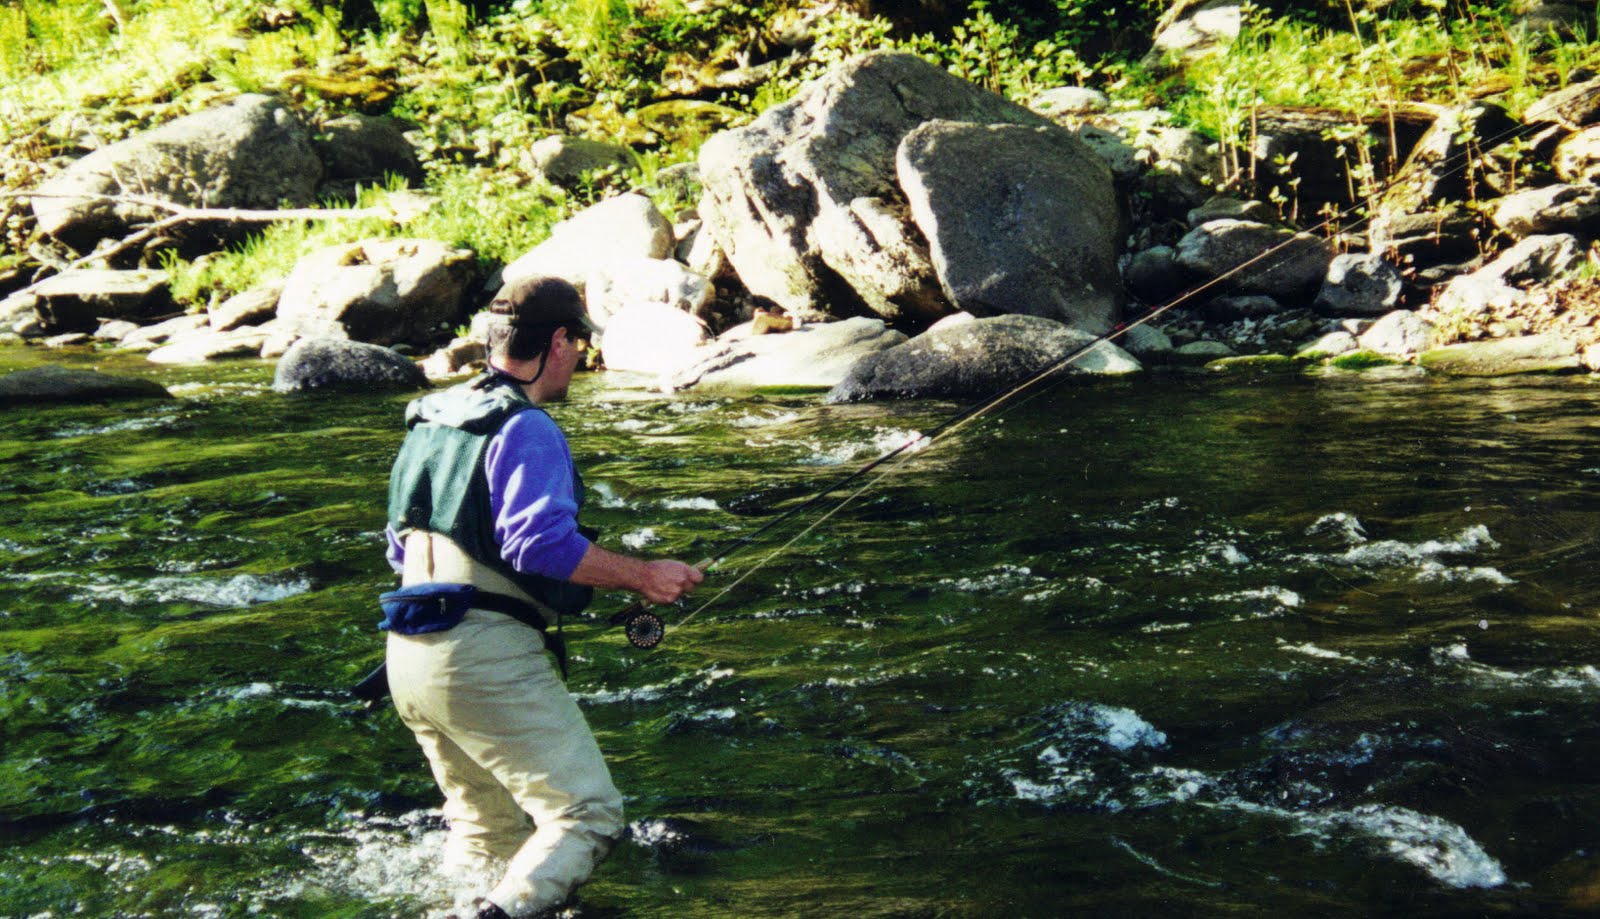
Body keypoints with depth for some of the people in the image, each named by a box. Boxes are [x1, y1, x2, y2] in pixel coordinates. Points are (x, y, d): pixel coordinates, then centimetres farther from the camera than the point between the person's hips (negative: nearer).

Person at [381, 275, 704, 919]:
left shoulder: (429, 419, 18)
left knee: (489, 831, 20)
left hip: (407, 656, 9)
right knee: (587, 814, -8)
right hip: (486, 655, -9)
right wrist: (643, 576, -14)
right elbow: (539, 541, -22)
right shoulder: (525, 428, -10)